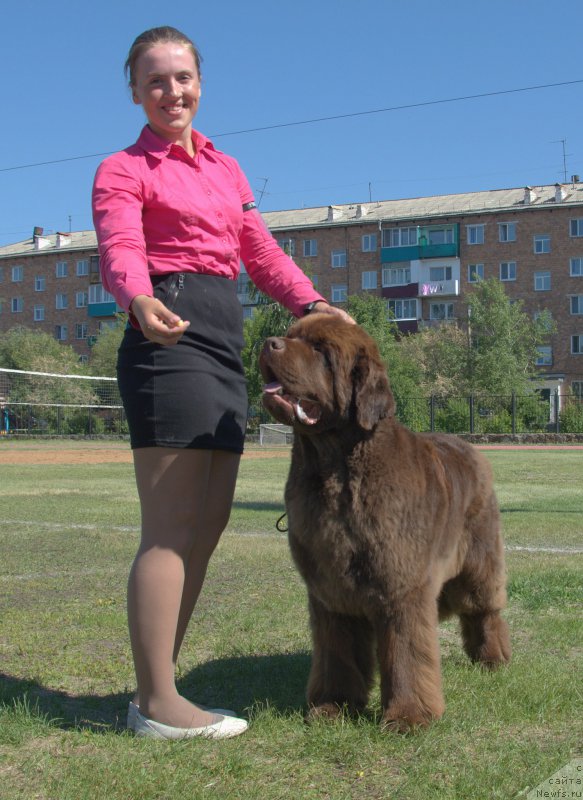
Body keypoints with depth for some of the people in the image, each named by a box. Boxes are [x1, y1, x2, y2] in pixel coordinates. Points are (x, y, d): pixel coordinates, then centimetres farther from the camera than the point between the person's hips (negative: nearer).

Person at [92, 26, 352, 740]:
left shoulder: (226, 169, 24)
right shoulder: (123, 171, 3)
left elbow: (261, 252, 18)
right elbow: (120, 250, -16)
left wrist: (313, 305, 0)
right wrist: (141, 302, -39)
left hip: (223, 346, 8)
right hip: (169, 337, -8)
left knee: (209, 523, 8)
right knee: (172, 530, -9)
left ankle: (156, 689, 18)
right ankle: (157, 706, -2)